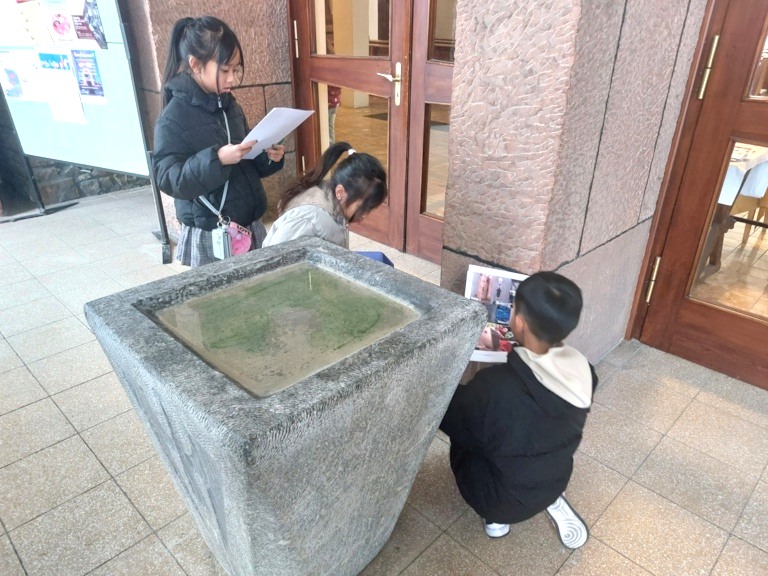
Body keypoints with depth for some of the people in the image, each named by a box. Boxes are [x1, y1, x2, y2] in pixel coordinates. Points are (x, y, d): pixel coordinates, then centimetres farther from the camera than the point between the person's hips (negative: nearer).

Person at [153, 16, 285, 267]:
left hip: (250, 224, 6)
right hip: (210, 234, -6)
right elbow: (169, 179, -20)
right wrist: (217, 159, -31)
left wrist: (268, 157, -5)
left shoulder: (230, 106, 7)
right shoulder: (173, 119, -13)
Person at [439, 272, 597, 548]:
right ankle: (552, 500, 15)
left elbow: (452, 421, -16)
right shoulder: (583, 372, -19)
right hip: (555, 481, 5)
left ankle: (497, 514, 17)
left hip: (505, 499, -4)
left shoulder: (495, 386, -37)